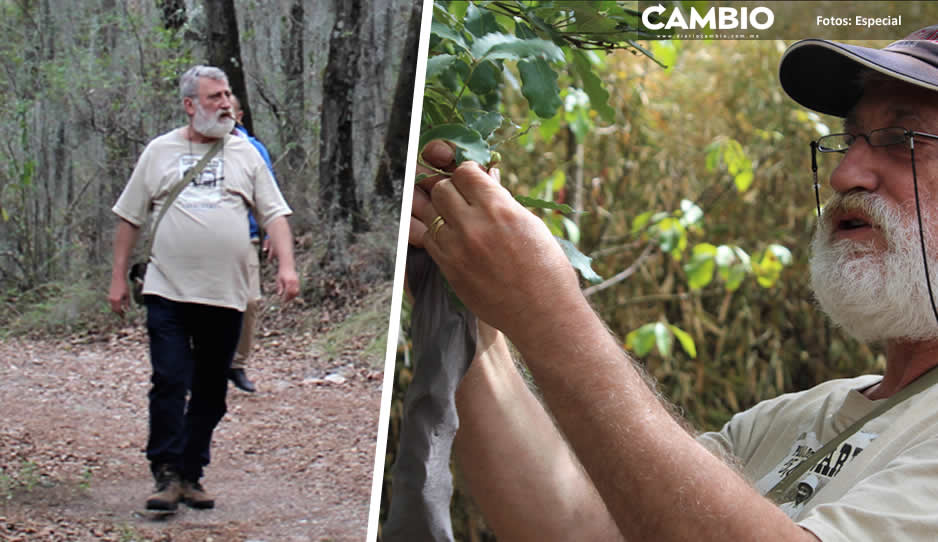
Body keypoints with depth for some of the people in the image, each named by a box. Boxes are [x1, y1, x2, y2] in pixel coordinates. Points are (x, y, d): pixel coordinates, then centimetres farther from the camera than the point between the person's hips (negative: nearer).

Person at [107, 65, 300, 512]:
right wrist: (118, 277, 7)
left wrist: (286, 266, -9)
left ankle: (191, 475, 16)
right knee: (169, 383, -10)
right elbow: (129, 217, 12)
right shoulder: (160, 151, 8)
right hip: (168, 291, -1)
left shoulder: (245, 153, 10)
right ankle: (167, 474, -3)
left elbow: (274, 214, 6)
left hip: (226, 295, 2)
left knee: (210, 392, 6)